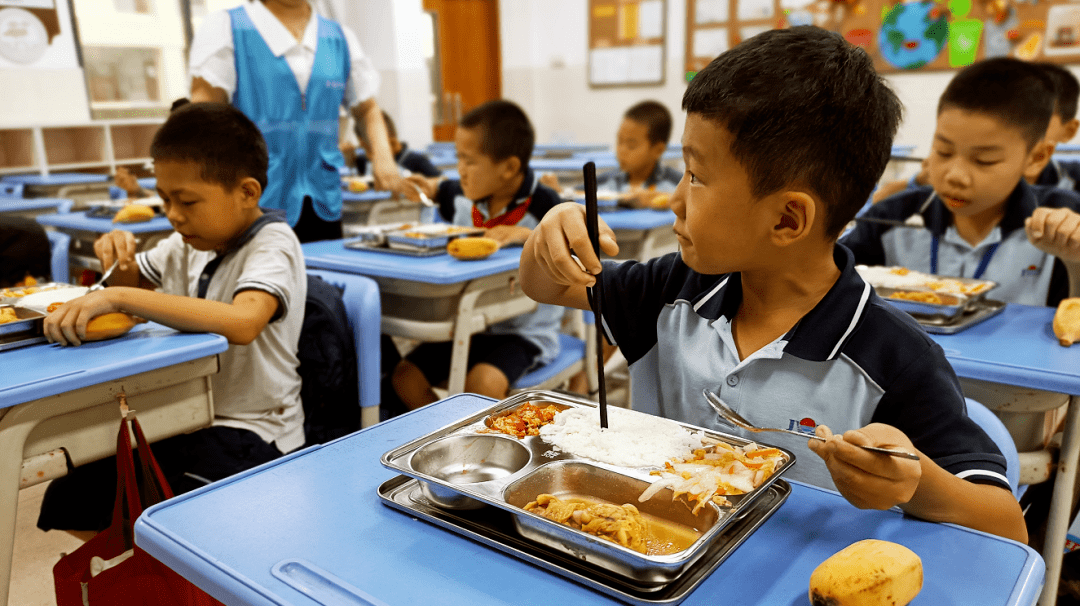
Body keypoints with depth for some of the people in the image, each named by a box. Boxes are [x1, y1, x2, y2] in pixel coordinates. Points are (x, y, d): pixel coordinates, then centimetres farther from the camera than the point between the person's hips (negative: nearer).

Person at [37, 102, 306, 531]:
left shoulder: (273, 244, -17)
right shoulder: (190, 242, 7)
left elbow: (242, 323, -38)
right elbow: (133, 287, 25)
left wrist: (118, 298, -35)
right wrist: (120, 257, 0)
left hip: (252, 433, -8)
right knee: (66, 500, 0)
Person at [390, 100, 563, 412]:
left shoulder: (542, 205, -17)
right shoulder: (463, 197, 1)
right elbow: (444, 190, 26)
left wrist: (528, 235, -33)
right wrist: (429, 188, 6)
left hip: (524, 331, -6)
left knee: (482, 384, -32)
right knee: (405, 376, -5)